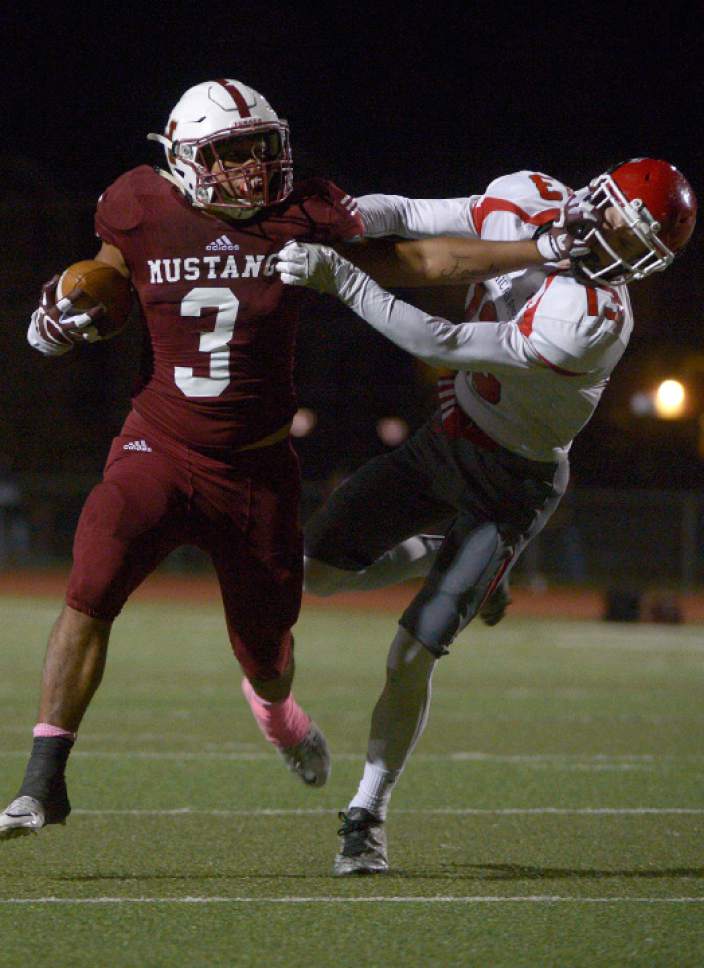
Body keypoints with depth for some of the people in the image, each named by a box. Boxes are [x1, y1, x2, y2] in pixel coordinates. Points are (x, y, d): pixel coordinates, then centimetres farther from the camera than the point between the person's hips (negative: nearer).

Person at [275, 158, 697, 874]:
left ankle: (368, 814, 10)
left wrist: (339, 279, -34)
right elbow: (408, 217, 0)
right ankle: (443, 554, 27)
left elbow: (445, 346, -32)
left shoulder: (591, 321, -32)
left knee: (410, 655, -8)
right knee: (317, 572, 2)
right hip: (448, 438, 7)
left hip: (509, 485, -7)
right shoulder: (523, 201, -11)